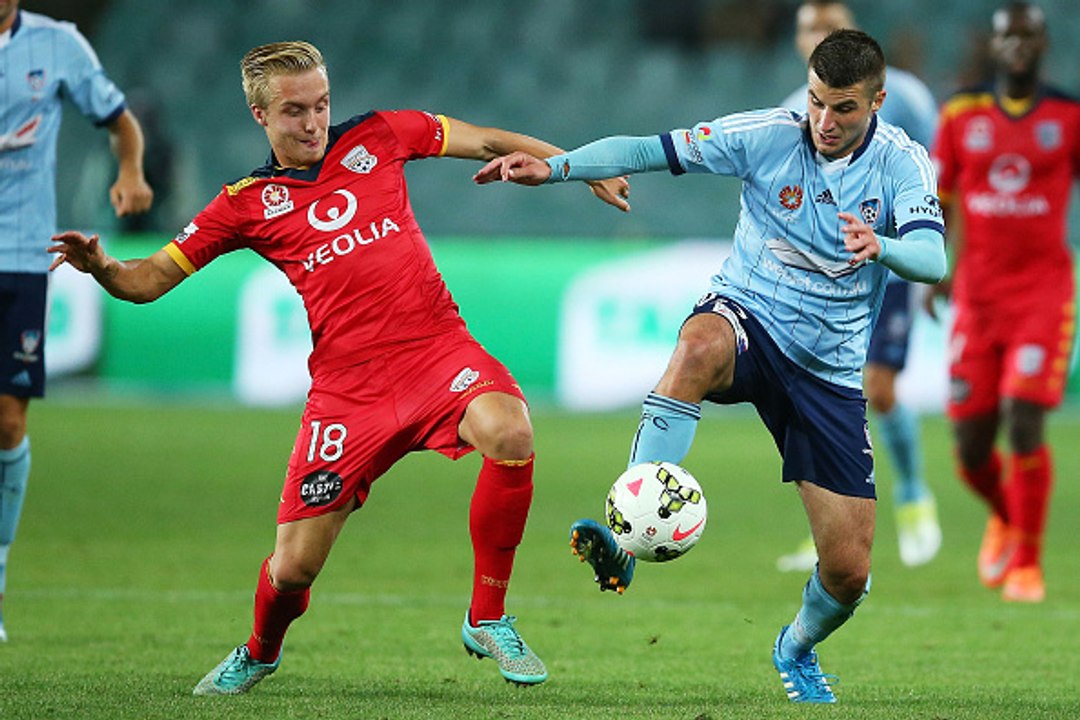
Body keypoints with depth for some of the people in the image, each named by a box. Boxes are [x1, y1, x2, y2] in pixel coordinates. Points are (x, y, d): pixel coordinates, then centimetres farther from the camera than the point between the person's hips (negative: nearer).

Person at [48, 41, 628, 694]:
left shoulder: (375, 137, 9)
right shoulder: (248, 204, 7)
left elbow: (489, 143, 17)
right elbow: (149, 281, 6)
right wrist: (101, 268, -16)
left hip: (437, 349, 0)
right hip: (347, 387, 0)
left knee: (509, 431, -33)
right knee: (294, 566, -4)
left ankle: (488, 620, -14)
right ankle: (260, 653, 35)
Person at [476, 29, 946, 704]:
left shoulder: (903, 162, -9)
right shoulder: (768, 135, -10)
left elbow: (932, 260, -25)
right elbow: (648, 151, -11)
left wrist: (881, 246, -47)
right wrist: (554, 167, -25)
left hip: (830, 369, 2)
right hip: (746, 317, -1)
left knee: (849, 572, -2)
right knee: (701, 346, -42)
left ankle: (798, 648, 36)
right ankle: (626, 536, -46)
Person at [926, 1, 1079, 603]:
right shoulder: (962, 115, 6)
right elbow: (939, 197, 14)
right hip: (978, 292, 2)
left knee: (1025, 423, -17)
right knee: (972, 447, 2)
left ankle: (1028, 562, -2)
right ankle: (1005, 516, 36)